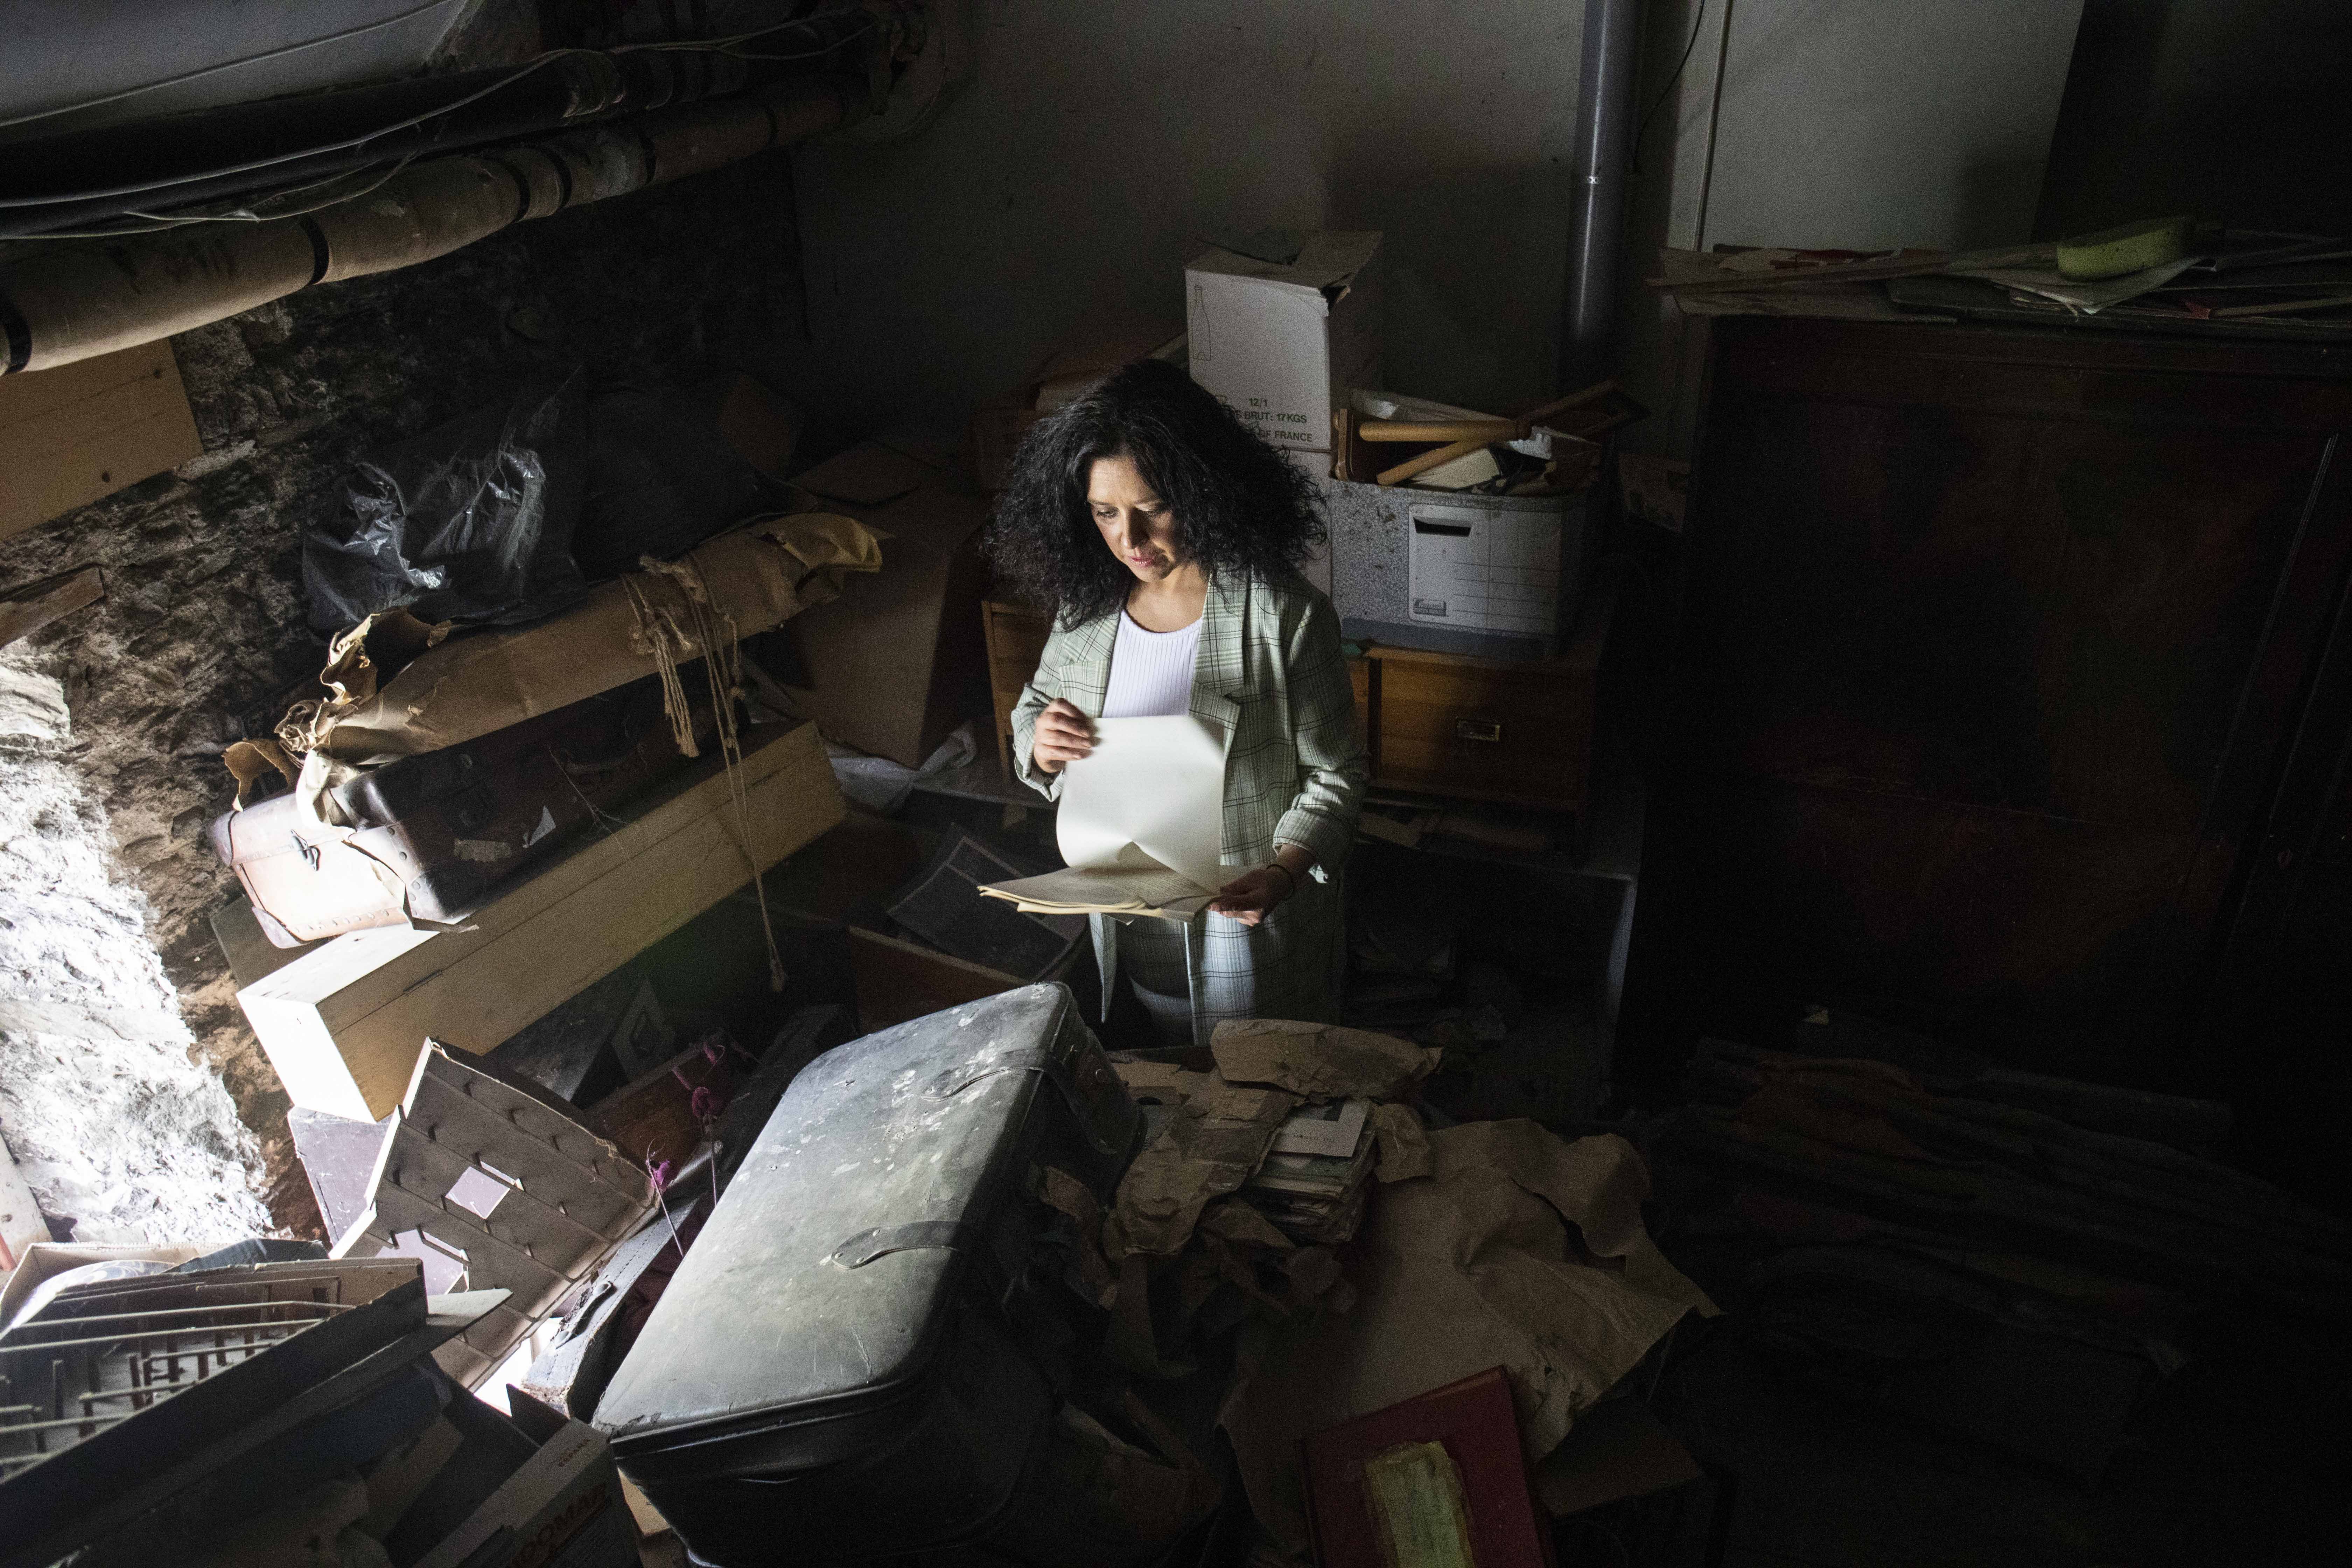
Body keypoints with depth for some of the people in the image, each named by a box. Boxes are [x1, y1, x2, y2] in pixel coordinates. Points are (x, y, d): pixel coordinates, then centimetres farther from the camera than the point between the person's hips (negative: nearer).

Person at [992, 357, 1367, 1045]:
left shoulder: (1283, 616, -21)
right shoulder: (1086, 603, -5)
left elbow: (1334, 774, -16)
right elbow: (1032, 715, 7)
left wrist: (1284, 872, -33)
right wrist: (1040, 746, -17)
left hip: (1246, 912, -4)